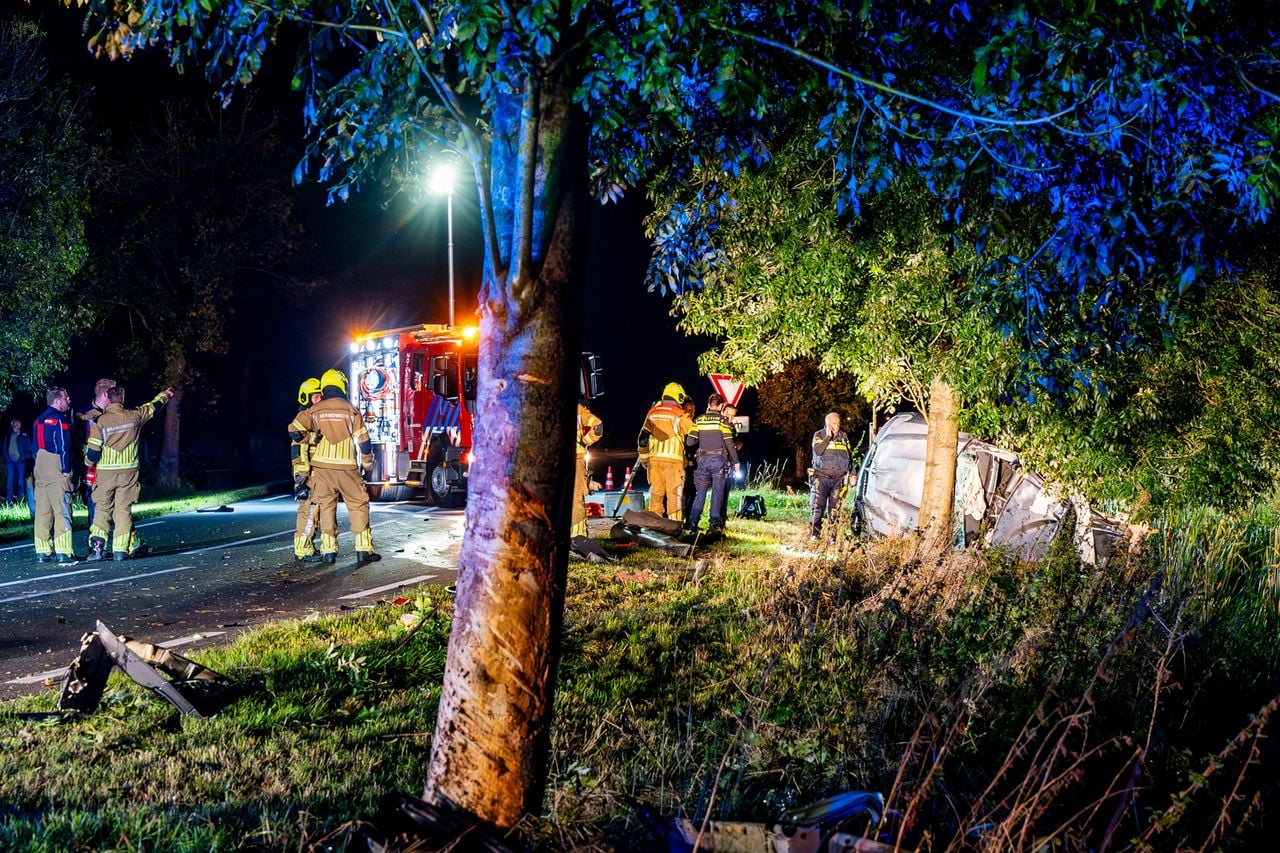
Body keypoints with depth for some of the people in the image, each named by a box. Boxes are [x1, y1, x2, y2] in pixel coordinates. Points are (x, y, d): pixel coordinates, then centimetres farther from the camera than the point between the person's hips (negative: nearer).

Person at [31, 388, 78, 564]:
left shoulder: (40, 420, 16)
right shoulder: (59, 420, -11)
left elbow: (37, 447, 20)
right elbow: (64, 447, -15)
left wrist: (41, 468, 22)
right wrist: (66, 471, -12)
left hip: (40, 470, 9)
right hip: (56, 471, -9)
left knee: (42, 511, 11)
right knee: (62, 511, -9)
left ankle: (42, 551, 14)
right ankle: (63, 553, -14)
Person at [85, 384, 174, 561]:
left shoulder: (100, 421, -9)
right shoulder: (134, 416, -2)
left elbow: (93, 451, -7)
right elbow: (153, 406, 19)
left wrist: (89, 463, 15)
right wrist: (164, 394, 38)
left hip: (105, 473, -1)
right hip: (128, 471, 1)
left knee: (102, 509, 9)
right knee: (124, 510, 5)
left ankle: (97, 547, 3)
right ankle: (121, 550, 3)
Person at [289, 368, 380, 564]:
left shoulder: (314, 411, 2)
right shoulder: (350, 410, -3)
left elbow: (294, 431, -3)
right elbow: (363, 440, -2)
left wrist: (311, 439, 14)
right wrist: (367, 463, 11)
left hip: (322, 467, 2)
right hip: (346, 467, -2)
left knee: (326, 506, 11)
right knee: (358, 505, 5)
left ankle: (329, 550, 8)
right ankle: (364, 549, 2)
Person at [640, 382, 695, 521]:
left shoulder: (652, 412, 13)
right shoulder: (680, 414, -1)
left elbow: (642, 437, 13)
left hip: (654, 458, 4)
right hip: (672, 459, -4)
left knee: (655, 492, 8)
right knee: (675, 493, -1)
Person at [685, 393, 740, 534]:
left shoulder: (698, 420, 5)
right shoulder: (723, 420, -3)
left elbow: (690, 442, -1)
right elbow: (729, 443, -7)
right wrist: (735, 462, 1)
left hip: (703, 459, 3)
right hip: (719, 459, -3)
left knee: (700, 493, 9)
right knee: (717, 493, 3)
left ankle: (693, 525, 6)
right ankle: (714, 524, -2)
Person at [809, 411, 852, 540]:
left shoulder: (844, 436, 14)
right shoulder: (819, 435, 3)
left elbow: (849, 457, 20)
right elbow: (818, 451, -15)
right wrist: (828, 437, -14)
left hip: (839, 478, 3)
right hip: (821, 477, -3)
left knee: (835, 509, 2)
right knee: (818, 507, -8)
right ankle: (813, 534, -4)